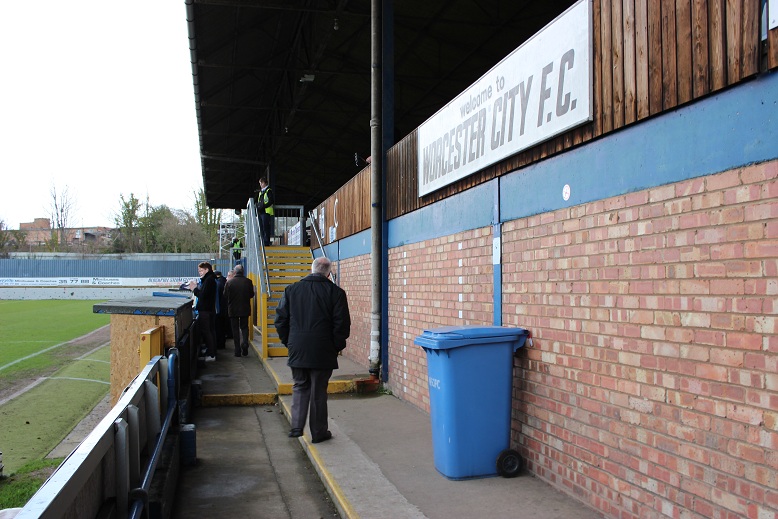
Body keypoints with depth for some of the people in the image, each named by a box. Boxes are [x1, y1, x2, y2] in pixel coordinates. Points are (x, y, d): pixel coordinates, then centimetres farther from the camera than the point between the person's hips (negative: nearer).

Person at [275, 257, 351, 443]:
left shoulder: (292, 289, 3)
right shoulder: (335, 292, -6)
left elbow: (281, 320, 6)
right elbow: (342, 324, -8)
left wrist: (288, 342, 15)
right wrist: (337, 346, 5)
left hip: (297, 350, 3)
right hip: (322, 351, -2)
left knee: (300, 387, 17)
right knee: (318, 391, 7)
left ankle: (296, 426, 8)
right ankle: (318, 432, 16)